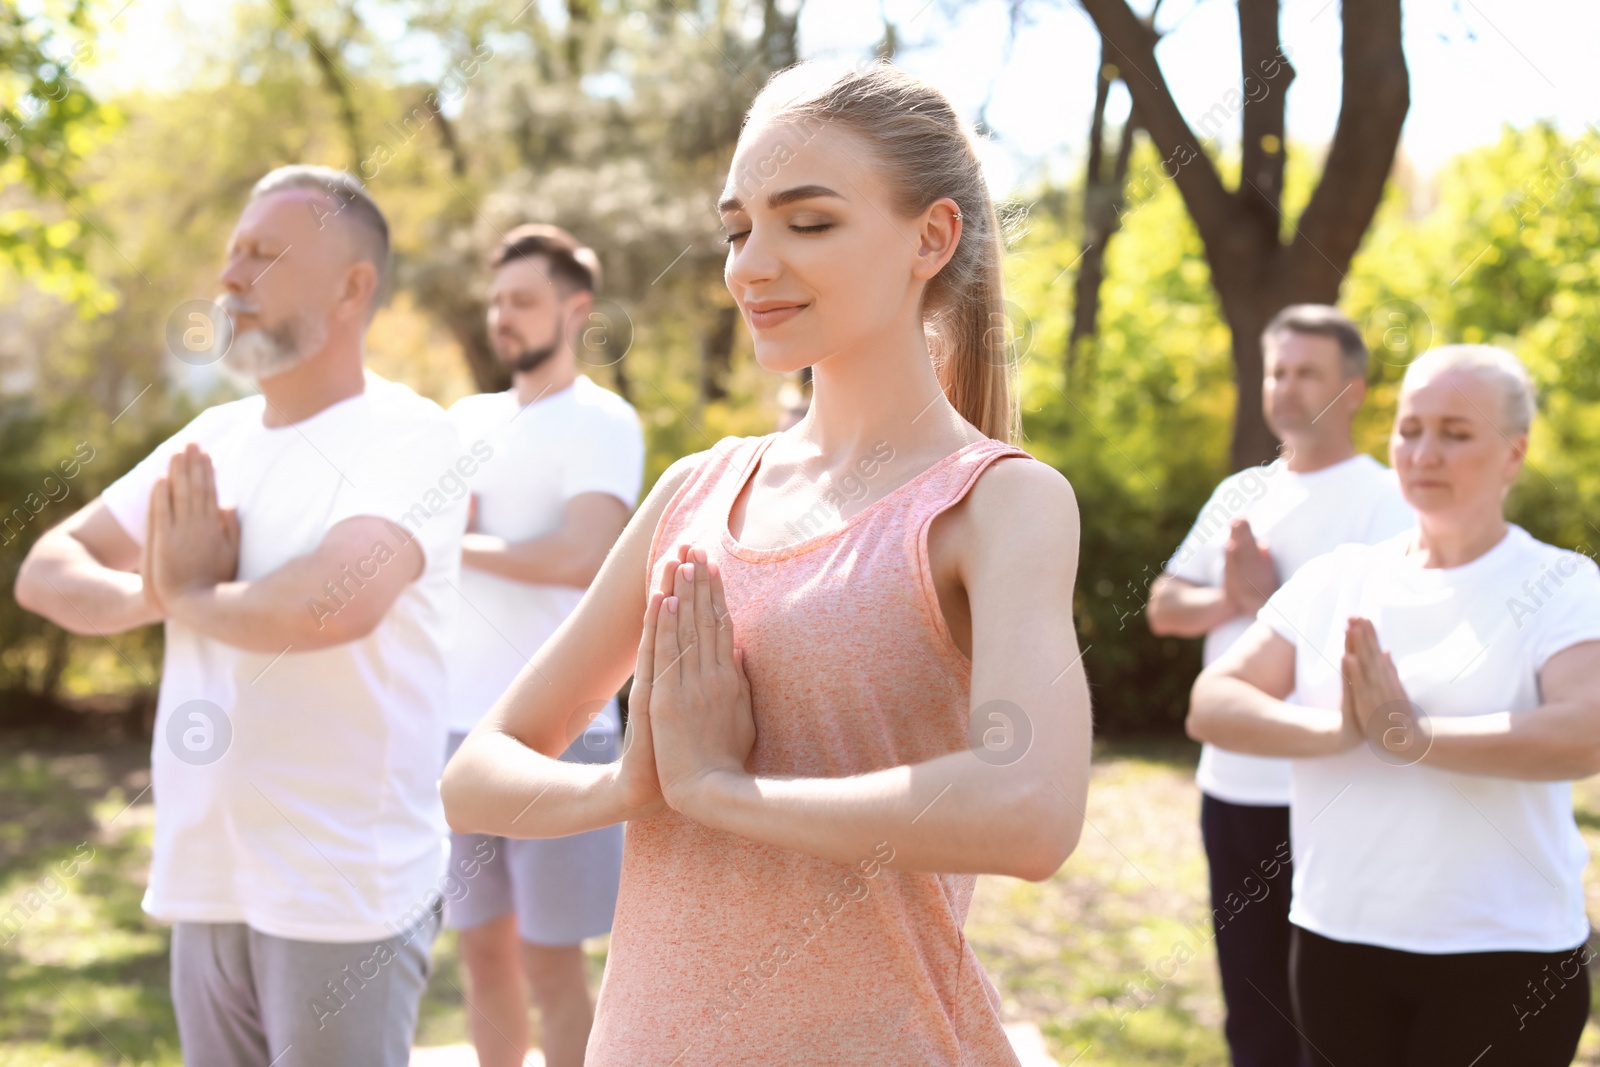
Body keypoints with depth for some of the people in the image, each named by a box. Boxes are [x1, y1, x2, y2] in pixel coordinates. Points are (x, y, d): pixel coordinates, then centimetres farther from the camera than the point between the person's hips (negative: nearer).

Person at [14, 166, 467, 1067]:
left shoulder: (409, 436, -11)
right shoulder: (212, 440, 11)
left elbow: (333, 604, -29)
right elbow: (48, 573, 12)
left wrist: (189, 595, -9)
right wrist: (148, 595, -11)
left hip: (342, 892, -6)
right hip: (206, 878, 7)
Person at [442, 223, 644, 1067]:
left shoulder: (601, 422, -4)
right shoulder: (469, 418, 15)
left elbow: (585, 557, -19)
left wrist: (460, 547, -6)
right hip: (459, 721, 6)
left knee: (549, 962, 0)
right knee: (484, 950, 11)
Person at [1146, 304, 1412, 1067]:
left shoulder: (1385, 501, -7)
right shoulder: (1240, 494, 13)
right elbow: (1164, 607, 10)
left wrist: (1268, 600, -14)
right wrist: (1231, 600, -9)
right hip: (1231, 785, 6)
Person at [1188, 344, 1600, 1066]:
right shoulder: (1335, 580, 6)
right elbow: (1211, 707, -3)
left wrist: (1407, 734, -20)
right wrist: (1337, 730, -20)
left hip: (1502, 954, -4)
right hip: (1337, 940, 4)